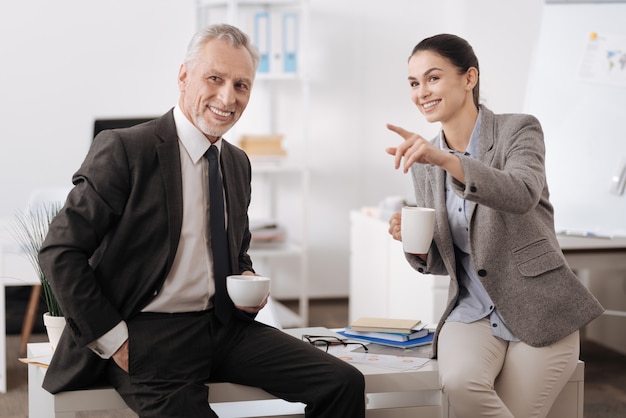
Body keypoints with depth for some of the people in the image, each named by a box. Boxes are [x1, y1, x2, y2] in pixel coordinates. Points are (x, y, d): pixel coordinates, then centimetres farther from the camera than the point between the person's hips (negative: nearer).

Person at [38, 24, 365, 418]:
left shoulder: (238, 163, 13)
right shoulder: (124, 150, -9)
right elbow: (60, 250, -10)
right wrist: (112, 338, -13)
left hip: (224, 325, 6)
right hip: (148, 337, -6)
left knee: (344, 382, -10)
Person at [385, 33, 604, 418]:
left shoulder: (519, 130, -6)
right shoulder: (425, 164, 8)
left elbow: (522, 195, -29)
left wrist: (446, 159, -41)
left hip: (538, 314, -3)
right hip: (472, 311, 3)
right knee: (460, 382, -28)